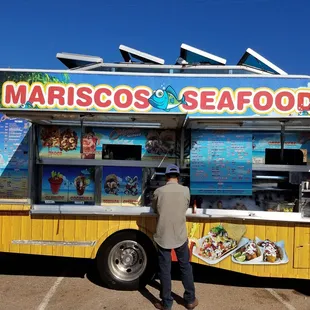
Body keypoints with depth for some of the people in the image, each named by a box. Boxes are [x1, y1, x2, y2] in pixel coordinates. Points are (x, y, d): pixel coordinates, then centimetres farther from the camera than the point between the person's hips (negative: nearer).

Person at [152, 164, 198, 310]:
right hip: (180, 236, 2)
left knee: (165, 269, 10)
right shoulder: (185, 190, -6)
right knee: (185, 267, 17)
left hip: (163, 237, -1)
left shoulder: (158, 191, -9)